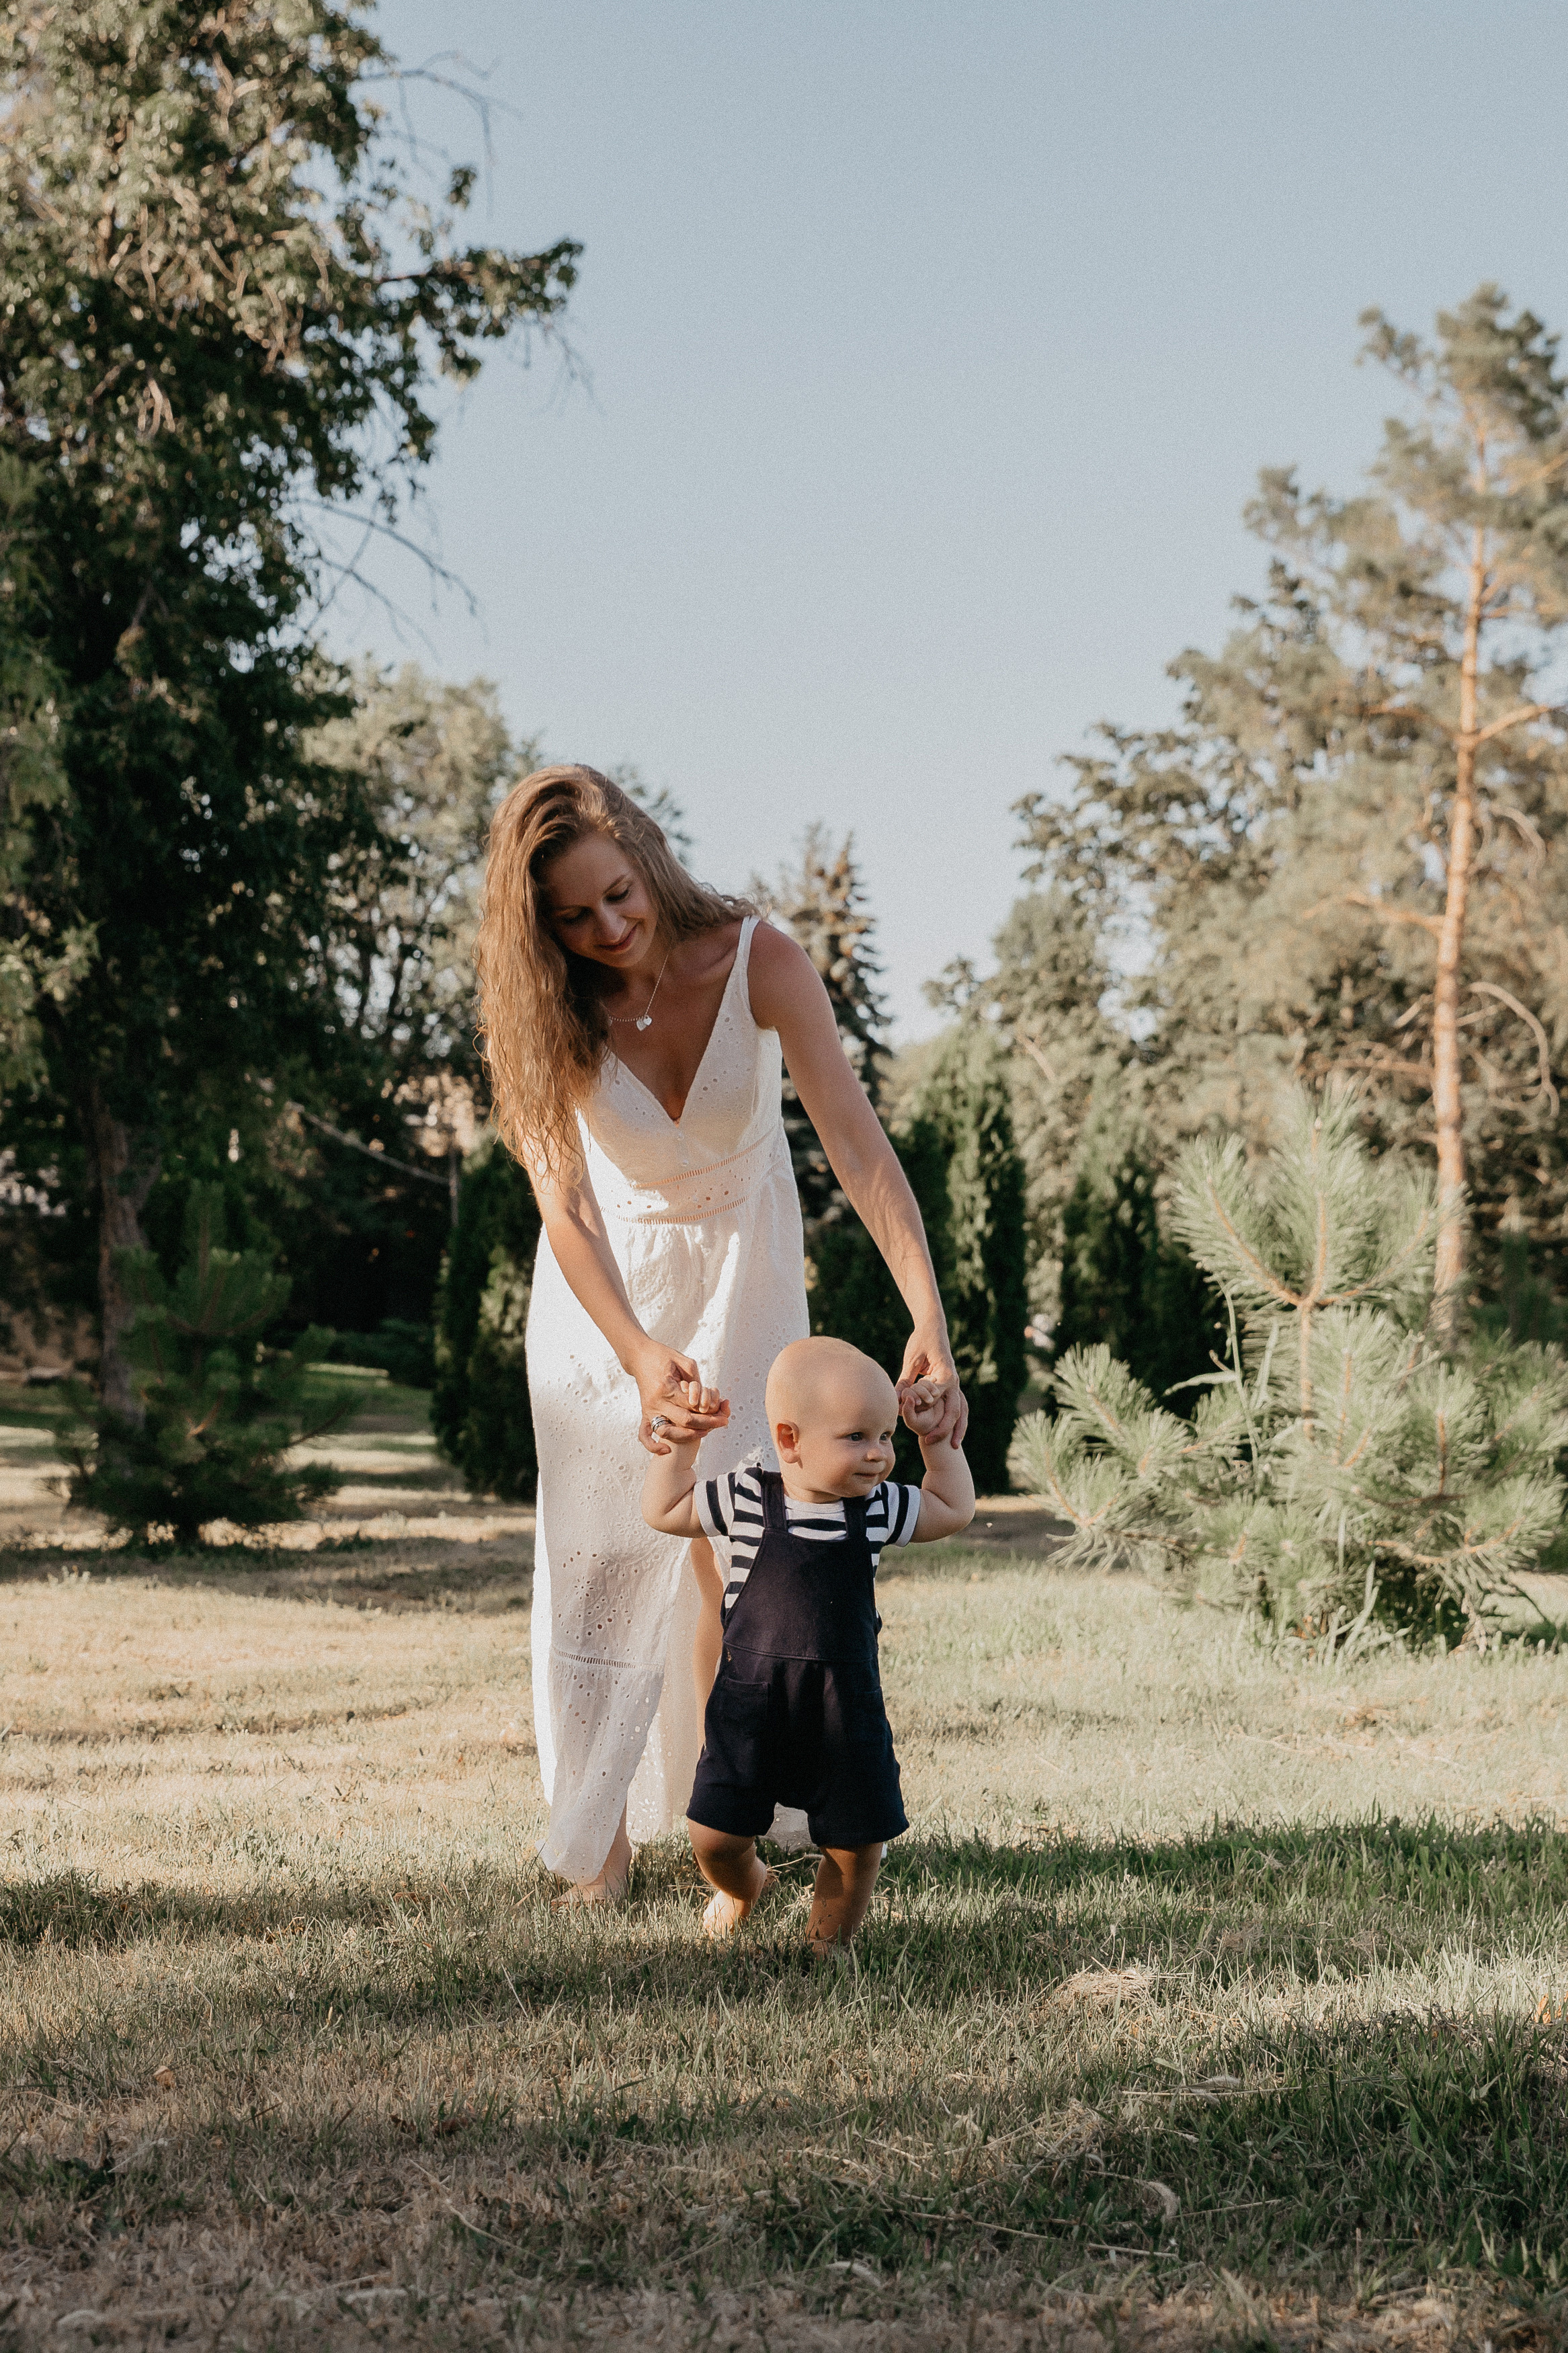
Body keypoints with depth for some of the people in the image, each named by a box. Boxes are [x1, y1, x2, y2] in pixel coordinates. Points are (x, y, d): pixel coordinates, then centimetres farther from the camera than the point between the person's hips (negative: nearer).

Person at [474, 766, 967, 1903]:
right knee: (604, 1542, -3)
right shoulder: (548, 1013, -23)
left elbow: (860, 1145, -31)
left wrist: (930, 1320, -42)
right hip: (608, 1276, 0)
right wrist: (639, 1358, -43)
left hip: (741, 1254, 0)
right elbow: (566, 1208, -27)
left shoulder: (759, 961, -26)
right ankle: (598, 1823, 5)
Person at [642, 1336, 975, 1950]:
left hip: (845, 1708, 2)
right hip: (750, 1703, -2)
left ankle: (828, 1937, 28)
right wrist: (682, 1440, -2)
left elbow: (954, 1510, 17)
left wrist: (936, 1437, 7)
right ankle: (743, 1883, 35)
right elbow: (662, 1510, 5)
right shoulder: (746, 1501, -6)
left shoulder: (878, 1510, 1)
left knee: (857, 1841, 2)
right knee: (715, 1836, 0)